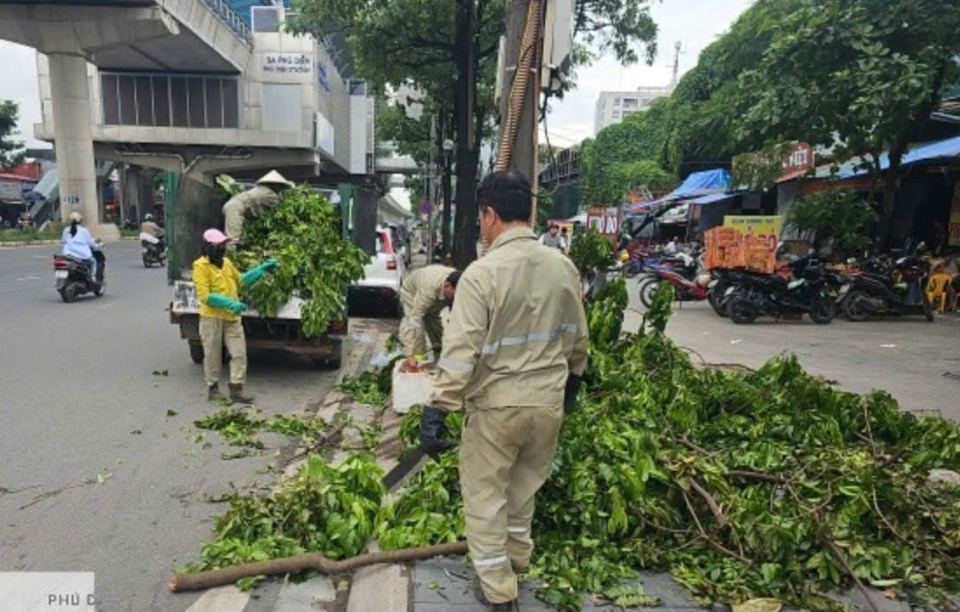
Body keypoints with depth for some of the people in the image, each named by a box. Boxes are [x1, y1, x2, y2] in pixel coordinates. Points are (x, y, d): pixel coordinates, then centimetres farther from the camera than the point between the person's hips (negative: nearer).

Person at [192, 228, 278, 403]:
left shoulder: (226, 262, 10)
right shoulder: (201, 266, -12)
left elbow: (241, 280, 21)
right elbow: (204, 296, -19)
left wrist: (262, 269, 15)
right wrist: (230, 303, -27)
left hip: (231, 317, 6)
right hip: (212, 318, -6)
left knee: (239, 353, 2)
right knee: (213, 355, 7)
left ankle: (236, 390, 10)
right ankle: (213, 389, 23)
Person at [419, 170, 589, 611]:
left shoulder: (482, 273, -18)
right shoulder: (564, 267, -1)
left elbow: (461, 350, -21)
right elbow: (577, 337, 10)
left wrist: (437, 408, -16)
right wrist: (571, 379, 24)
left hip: (497, 402, -6)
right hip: (548, 399, 6)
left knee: (484, 494, 13)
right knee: (525, 485, 26)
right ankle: (516, 555, 45)